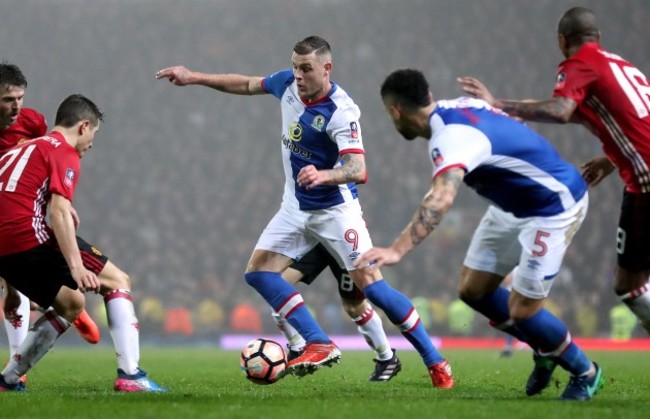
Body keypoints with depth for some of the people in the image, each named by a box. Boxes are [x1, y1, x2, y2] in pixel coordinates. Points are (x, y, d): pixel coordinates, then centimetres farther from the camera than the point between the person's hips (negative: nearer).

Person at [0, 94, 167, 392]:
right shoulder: (64, 152, 0)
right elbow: (59, 212, -15)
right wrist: (76, 267, -23)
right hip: (30, 236, -8)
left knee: (71, 304, 24)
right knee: (118, 281, 3)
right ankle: (130, 374, -11)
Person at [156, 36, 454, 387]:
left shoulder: (341, 112, -26)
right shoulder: (287, 84, -5)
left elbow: (358, 170, -37)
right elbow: (247, 85, 16)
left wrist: (324, 175, -57)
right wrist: (194, 78, 13)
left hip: (335, 209, -8)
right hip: (296, 209, 8)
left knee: (369, 283, -17)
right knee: (258, 271, -5)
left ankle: (435, 362, -8)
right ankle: (319, 345, -6)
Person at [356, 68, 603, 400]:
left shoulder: (452, 136, -32)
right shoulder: (455, 108, -4)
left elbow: (441, 199, -50)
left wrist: (397, 250, -59)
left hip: (553, 207, -10)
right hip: (514, 205, 10)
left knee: (521, 310, -7)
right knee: (472, 289, 8)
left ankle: (584, 372, 18)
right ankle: (545, 351, 28)